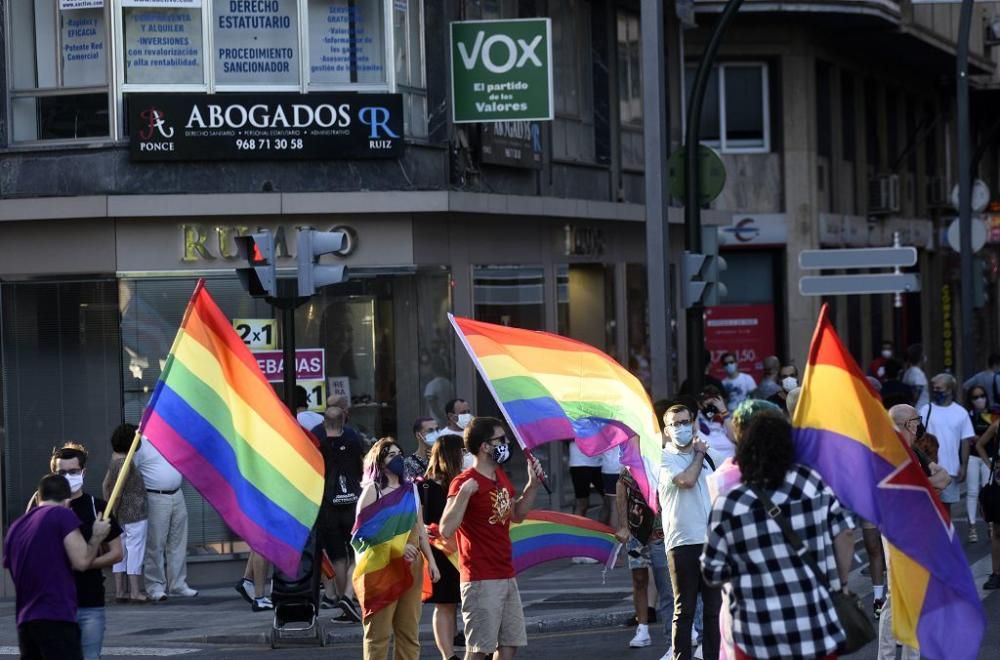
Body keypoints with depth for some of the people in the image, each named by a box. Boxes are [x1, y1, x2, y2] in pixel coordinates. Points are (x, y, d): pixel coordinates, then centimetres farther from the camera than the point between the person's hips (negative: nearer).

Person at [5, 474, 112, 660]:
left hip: (25, 621, 7)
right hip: (56, 618, -7)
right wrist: (96, 537, 8)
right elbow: (81, 561, -10)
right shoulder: (62, 515, -3)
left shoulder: (15, 528, 18)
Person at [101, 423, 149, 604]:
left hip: (120, 515, 9)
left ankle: (120, 591, 13)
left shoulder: (114, 461, 9)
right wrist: (114, 511, -12)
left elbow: (106, 485, 14)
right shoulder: (126, 463, -16)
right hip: (134, 514, -9)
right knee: (135, 551, -3)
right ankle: (135, 592, -2)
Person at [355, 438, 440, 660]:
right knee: (379, 631, -5)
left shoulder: (410, 489, 15)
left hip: (412, 567, 6)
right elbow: (362, 531, -11)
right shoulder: (372, 490, -3)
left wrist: (431, 561, 9)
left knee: (410, 631, 8)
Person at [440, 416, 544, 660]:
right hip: (481, 582, -9)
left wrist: (532, 485, 11)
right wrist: (464, 492, -33)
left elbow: (517, 514, 24)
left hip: (507, 577, 9)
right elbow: (446, 530, -25)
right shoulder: (465, 483, -16)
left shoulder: (501, 476, 11)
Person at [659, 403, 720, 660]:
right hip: (683, 542, -6)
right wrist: (698, 454, -3)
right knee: (684, 610, -2)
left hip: (711, 541, 6)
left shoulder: (705, 458, 16)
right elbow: (686, 480, -20)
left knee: (715, 607, 8)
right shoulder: (665, 459, -3)